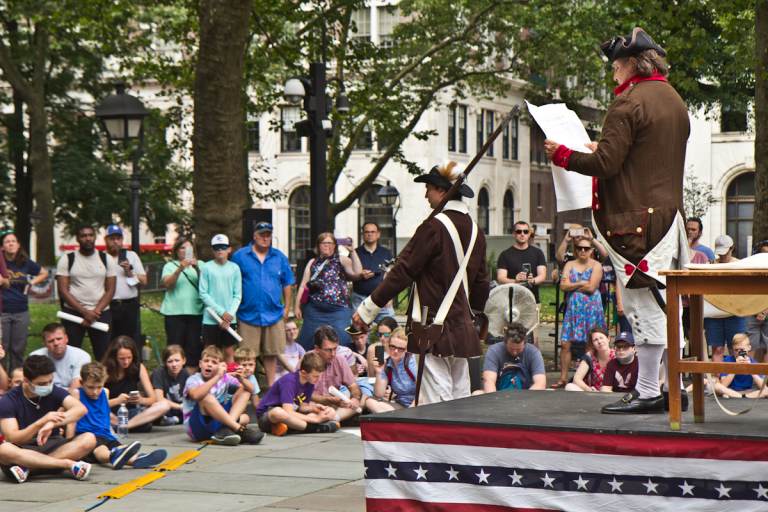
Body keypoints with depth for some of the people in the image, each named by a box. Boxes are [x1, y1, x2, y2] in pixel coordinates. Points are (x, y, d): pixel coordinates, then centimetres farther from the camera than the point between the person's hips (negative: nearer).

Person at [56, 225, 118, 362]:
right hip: (73, 312, -1)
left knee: (104, 355, -2)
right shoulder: (67, 259, 1)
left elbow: (110, 290, 4)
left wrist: (95, 312, -10)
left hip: (101, 313, 1)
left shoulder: (106, 259, 6)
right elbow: (63, 290, -4)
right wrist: (85, 312, -13)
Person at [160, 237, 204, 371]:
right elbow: (167, 283, -8)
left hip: (195, 311, 2)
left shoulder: (199, 265, 13)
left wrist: (197, 268, -17)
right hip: (175, 311, -2)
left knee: (194, 347, 1)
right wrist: (180, 269, -23)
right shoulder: (170, 265, 8)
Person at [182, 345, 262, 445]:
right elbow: (196, 395, -35)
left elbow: (250, 390, 4)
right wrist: (217, 377, -33)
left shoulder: (224, 378, 5)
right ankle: (239, 429, -32)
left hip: (216, 424, 6)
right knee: (206, 397, -30)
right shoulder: (193, 380, -10)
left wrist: (241, 379, -17)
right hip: (196, 427, -6)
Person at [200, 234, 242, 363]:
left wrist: (230, 314, -11)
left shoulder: (234, 268, 3)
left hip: (230, 319, 2)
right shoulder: (207, 267, -3)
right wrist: (221, 312, -11)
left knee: (229, 352, 7)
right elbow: (203, 294, -5)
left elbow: (238, 295, 3)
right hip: (210, 319, -2)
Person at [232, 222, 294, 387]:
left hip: (273, 314, 3)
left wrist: (287, 307, 10)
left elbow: (287, 284, 14)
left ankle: (271, 386, 17)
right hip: (248, 315, -3)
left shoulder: (280, 257, 9)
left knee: (271, 354, 9)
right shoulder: (240, 256, 0)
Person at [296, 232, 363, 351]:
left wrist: (352, 251, -12)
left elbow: (357, 272, -10)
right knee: (310, 345, 3)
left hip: (338, 310, -3)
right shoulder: (312, 263, 16)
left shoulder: (342, 261, 6)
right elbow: (303, 285, 13)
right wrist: (298, 306, 7)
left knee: (341, 343, -10)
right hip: (315, 311, 3)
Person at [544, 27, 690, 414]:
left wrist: (562, 154, -2)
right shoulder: (675, 101, 16)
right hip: (670, 211, 9)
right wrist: (605, 150, 27)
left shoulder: (628, 103, -12)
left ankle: (648, 393, -4)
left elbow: (606, 164, -16)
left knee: (644, 306, -6)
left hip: (636, 218, -9)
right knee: (665, 306, 11)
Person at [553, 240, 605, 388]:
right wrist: (581, 283, -8)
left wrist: (572, 286, -1)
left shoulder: (596, 266, 0)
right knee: (566, 344, -3)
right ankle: (563, 378, 3)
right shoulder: (570, 265, 12)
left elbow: (591, 287, -12)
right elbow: (563, 286, -1)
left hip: (591, 309, -3)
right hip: (573, 309, 3)